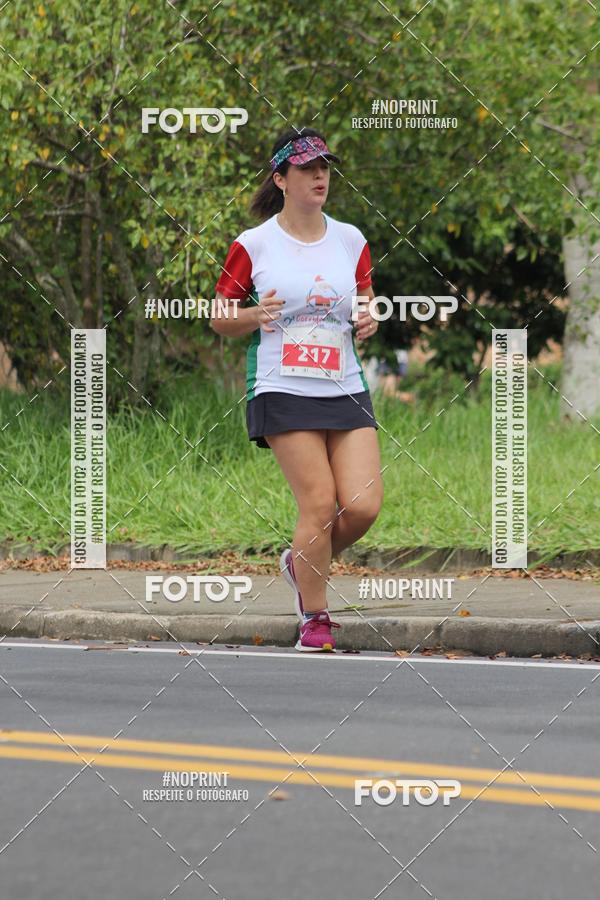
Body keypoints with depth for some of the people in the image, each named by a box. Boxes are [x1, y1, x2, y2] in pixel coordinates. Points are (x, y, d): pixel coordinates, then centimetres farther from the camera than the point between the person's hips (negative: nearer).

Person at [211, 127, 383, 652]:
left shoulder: (350, 240, 11)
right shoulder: (254, 245, 1)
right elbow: (219, 317, 7)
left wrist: (368, 323, -1)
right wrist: (256, 314, -14)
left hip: (346, 390, 4)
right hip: (282, 391, -4)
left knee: (364, 505, -10)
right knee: (320, 503, -13)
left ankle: (304, 564, 20)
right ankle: (315, 618, 3)